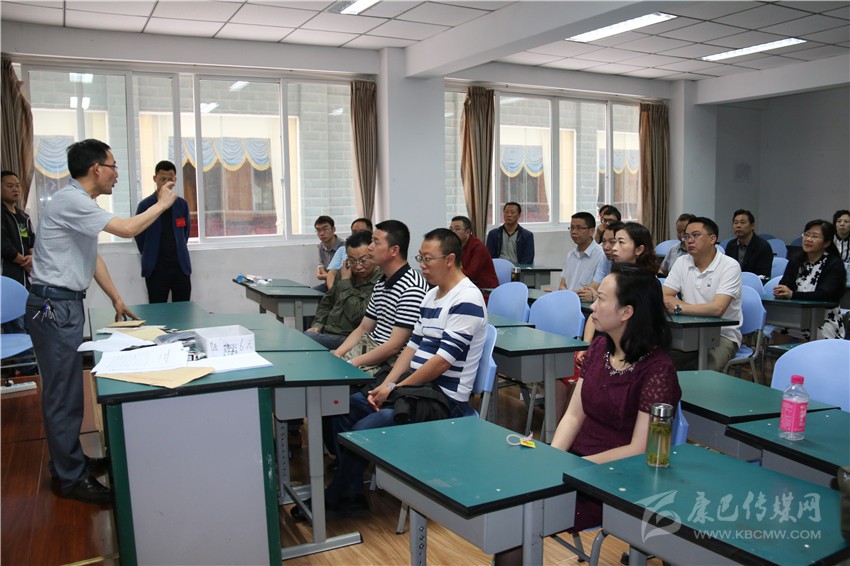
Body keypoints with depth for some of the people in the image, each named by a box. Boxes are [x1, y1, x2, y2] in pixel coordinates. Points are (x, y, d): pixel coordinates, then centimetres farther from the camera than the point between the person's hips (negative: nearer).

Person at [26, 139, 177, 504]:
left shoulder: (80, 202, 14)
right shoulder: (71, 201, -17)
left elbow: (92, 256, 20)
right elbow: (127, 229, -23)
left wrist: (116, 298, 20)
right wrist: (161, 204, -7)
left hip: (65, 305, 10)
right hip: (54, 305, -10)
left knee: (66, 388, 17)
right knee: (63, 391, -4)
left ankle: (68, 459, 29)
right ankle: (71, 478, 5)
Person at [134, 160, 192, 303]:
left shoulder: (182, 204, 7)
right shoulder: (145, 205, -1)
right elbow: (139, 236, 7)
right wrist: (150, 256, 12)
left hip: (181, 266, 2)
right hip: (156, 269, -2)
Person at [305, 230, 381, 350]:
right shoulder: (345, 273, 12)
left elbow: (357, 315, -21)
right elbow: (326, 302, 23)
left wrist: (345, 282, -10)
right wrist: (318, 324, 4)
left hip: (347, 339, -8)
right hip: (326, 331, 8)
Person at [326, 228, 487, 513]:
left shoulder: (466, 300, -17)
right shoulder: (431, 296, 13)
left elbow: (442, 361, -21)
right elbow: (413, 346, 13)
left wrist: (395, 389, -15)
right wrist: (386, 385, 0)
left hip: (444, 398, -10)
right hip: (417, 386, 10)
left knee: (364, 429, -20)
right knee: (344, 409, 4)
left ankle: (333, 499, 3)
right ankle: (350, 493, 10)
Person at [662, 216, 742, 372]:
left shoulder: (730, 266, -11)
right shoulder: (682, 263, 4)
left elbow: (717, 309, -23)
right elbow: (663, 298, -4)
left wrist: (679, 308, -18)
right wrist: (702, 310, -16)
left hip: (723, 335, -4)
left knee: (703, 373, -30)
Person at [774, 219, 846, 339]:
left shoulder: (835, 265, -3)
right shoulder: (796, 262, 11)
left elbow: (824, 295, -18)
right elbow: (784, 286, -2)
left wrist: (792, 294, -32)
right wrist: (780, 292, -27)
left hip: (825, 321, -3)